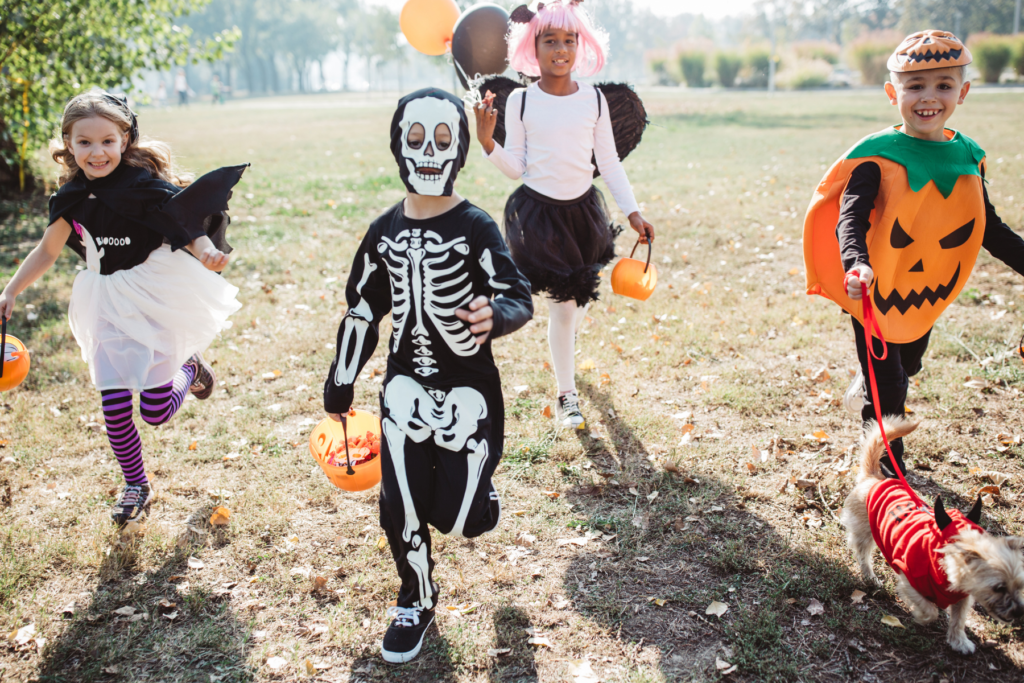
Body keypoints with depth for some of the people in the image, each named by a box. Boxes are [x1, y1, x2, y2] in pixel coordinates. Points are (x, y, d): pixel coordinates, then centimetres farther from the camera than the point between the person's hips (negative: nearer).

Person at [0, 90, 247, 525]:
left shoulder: (144, 184, -15)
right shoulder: (72, 198, 1)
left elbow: (187, 227, -20)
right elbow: (47, 250, 13)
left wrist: (206, 251, -41)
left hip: (153, 295, -4)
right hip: (106, 302, 4)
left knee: (156, 411, -3)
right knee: (114, 406, 2)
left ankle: (189, 369, 30)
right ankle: (135, 485, 25)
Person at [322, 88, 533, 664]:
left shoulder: (476, 227, -9)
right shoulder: (384, 232, 3)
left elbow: (521, 300, -13)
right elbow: (363, 312, 11)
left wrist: (496, 316, -37)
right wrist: (341, 386, 16)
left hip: (467, 389, -3)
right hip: (405, 385, 3)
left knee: (455, 517, -4)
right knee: (400, 508, 0)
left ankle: (479, 485, 34)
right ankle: (417, 600, 27)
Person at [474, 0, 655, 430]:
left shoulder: (594, 100, -1)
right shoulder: (520, 102, -6)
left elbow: (609, 162, 4)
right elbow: (515, 167, -3)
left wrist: (632, 211, 0)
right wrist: (487, 141, -19)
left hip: (583, 207, 3)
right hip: (538, 211, -3)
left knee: (581, 298, 17)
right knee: (563, 305, -2)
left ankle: (567, 337, 56)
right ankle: (567, 396, 16)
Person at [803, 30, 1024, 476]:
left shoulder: (968, 156, -1)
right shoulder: (878, 154, -17)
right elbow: (851, 217, -27)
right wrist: (856, 263, -45)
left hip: (929, 293, 5)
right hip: (875, 290, -5)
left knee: (909, 365, 27)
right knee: (887, 386, 5)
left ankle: (865, 387, 60)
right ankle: (889, 474, 25)